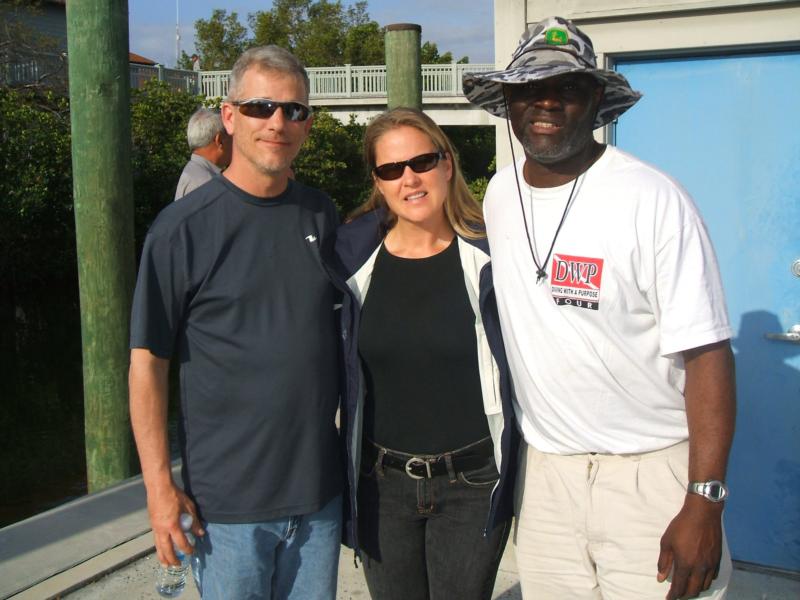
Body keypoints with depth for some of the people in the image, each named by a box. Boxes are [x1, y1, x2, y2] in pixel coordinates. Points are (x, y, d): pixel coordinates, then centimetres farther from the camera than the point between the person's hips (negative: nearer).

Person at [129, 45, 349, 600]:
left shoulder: (321, 214, 4)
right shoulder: (183, 228, -11)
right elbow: (148, 360, -8)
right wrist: (159, 485, -11)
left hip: (321, 491, 5)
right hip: (227, 501, -4)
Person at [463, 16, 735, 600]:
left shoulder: (655, 200, -14)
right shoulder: (500, 194, 3)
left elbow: (706, 354, -14)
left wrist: (705, 502, -18)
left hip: (651, 474, -4)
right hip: (543, 470, 5)